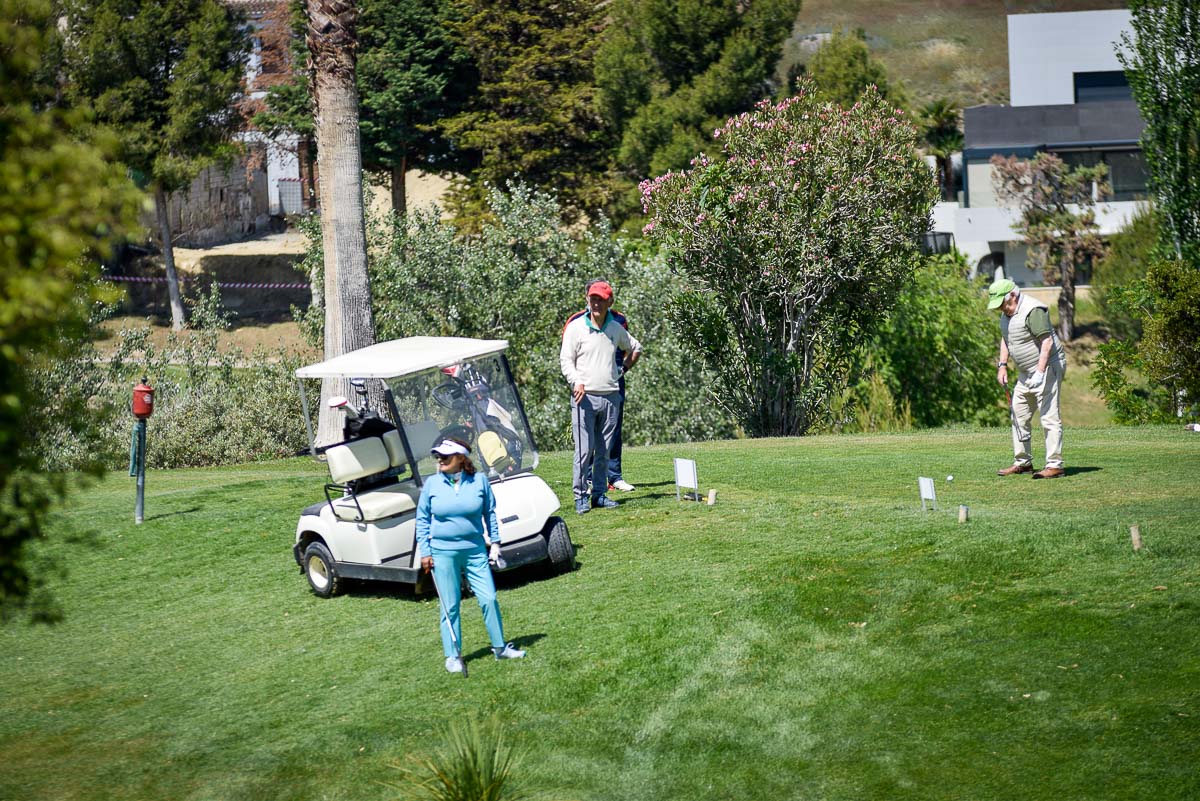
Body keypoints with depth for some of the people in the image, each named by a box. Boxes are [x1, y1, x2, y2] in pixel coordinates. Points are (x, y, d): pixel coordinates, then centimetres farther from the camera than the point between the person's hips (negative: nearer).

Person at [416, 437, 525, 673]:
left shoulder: (480, 481, -1)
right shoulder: (432, 484, -1)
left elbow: (490, 513, 10)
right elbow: (422, 519, 6)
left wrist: (495, 542, 7)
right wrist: (424, 551, 2)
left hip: (475, 550, 1)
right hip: (443, 553, 0)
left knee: (489, 599, -1)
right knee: (450, 606, 3)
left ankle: (500, 647, 14)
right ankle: (452, 656, 12)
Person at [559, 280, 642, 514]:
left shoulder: (616, 328, 11)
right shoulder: (575, 327, -1)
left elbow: (635, 348, 30)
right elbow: (566, 359, -4)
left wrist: (626, 368, 17)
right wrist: (576, 382, -19)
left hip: (611, 396, 4)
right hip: (585, 397, -4)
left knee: (605, 450, 7)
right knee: (584, 450, -8)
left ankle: (599, 493, 14)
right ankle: (581, 496, -3)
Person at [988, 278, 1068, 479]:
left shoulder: (1033, 311, -21)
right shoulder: (1007, 313, 10)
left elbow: (1047, 342, -25)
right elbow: (1005, 338, 24)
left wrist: (1040, 372, -30)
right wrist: (1002, 365, 13)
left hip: (1047, 366, -10)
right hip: (1026, 372, 10)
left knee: (1049, 417, -12)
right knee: (1018, 415, 12)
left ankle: (1054, 465, -13)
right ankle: (1022, 462, 20)